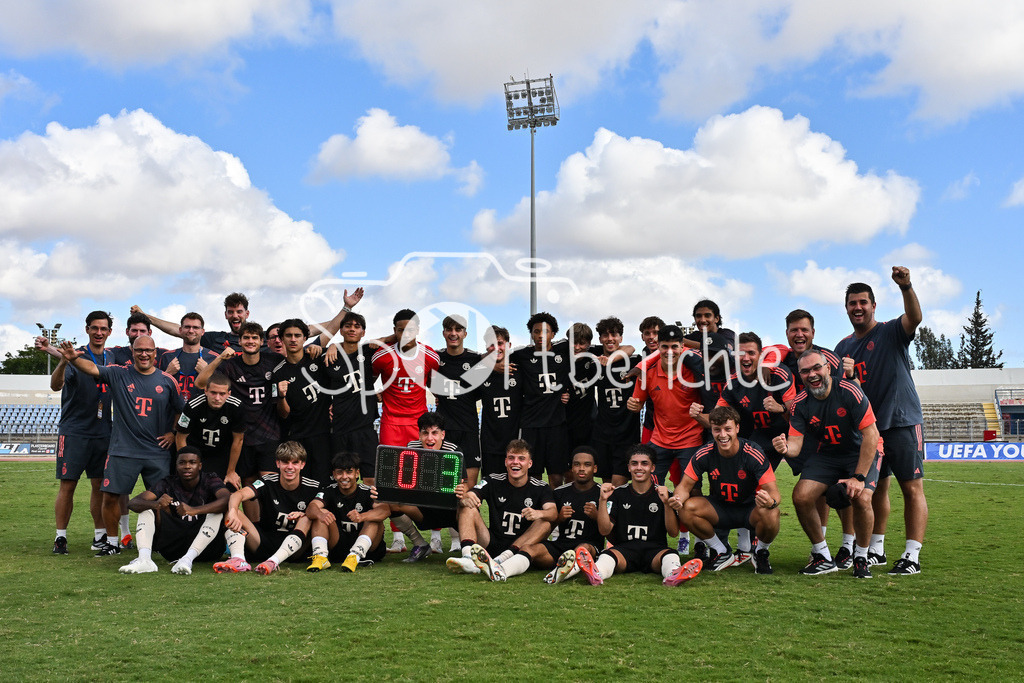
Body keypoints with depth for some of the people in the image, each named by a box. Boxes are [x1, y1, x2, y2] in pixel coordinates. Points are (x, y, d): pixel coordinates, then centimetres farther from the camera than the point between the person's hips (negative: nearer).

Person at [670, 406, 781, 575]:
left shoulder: (753, 453, -21)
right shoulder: (704, 454, -14)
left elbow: (772, 490, -23)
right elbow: (685, 485, -9)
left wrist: (770, 501, -49)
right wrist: (678, 498, -34)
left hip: (750, 509, -2)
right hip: (720, 509, 3)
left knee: (770, 513, -36)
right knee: (687, 508, -25)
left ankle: (761, 553, 0)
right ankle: (722, 554, -1)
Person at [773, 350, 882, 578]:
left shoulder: (849, 392, -23)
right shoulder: (801, 404, -9)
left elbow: (871, 435, -23)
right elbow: (795, 442, -13)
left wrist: (859, 477, -25)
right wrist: (786, 447, -40)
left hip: (862, 452, -4)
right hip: (827, 454, 4)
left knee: (861, 498, -28)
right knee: (801, 497, -16)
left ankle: (861, 558, -2)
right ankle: (823, 557, 4)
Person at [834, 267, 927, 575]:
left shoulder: (892, 332, -3)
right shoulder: (844, 347, 13)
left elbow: (914, 318, -25)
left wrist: (906, 287, -41)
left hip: (902, 421, -6)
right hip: (868, 425, 6)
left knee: (912, 488, -7)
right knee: (876, 488, 12)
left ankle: (912, 555, -6)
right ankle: (876, 549, 21)